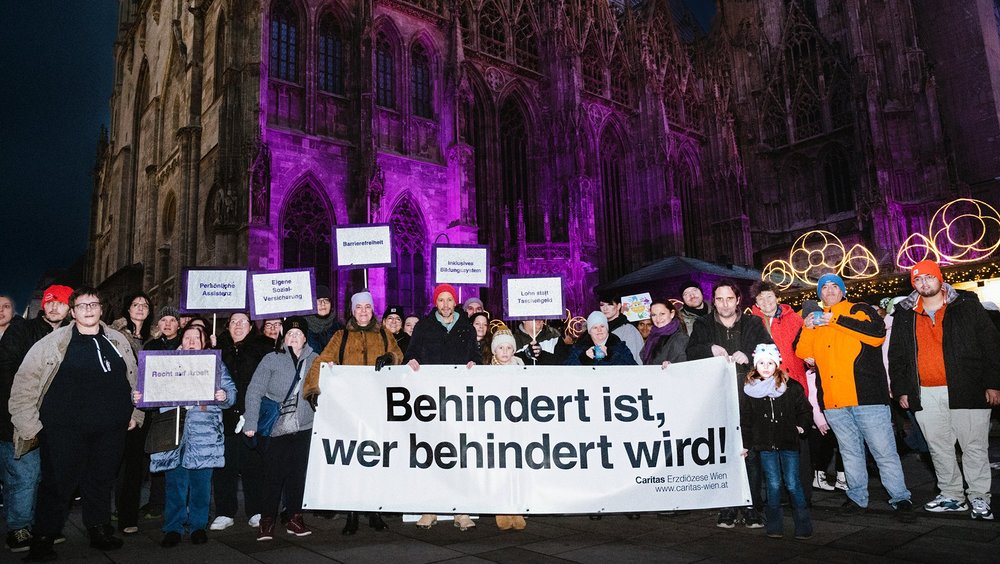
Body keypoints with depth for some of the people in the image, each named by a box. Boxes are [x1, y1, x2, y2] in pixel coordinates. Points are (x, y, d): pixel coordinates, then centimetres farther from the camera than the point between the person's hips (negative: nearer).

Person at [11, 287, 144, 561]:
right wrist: (28, 423, -3)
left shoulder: (118, 341, 9)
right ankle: (43, 540, 20)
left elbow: (134, 379, 17)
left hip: (110, 429, 3)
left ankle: (100, 531, 29)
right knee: (58, 483, 3)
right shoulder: (53, 342, -1)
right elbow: (24, 383, 0)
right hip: (65, 428, -3)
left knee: (102, 482, 13)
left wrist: (135, 412, 15)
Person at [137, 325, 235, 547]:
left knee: (201, 481, 3)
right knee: (175, 481, 3)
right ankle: (173, 527, 13)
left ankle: (198, 525, 15)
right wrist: (139, 397, -9)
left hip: (204, 432, -1)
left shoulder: (216, 364, 11)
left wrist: (225, 396, -19)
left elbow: (230, 390, 3)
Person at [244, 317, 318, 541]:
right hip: (274, 428, -2)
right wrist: (251, 423, -9)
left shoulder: (315, 360, 9)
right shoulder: (271, 359, 1)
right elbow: (254, 391, -4)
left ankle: (295, 518, 19)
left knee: (298, 472, 6)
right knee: (273, 474, 1)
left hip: (303, 428, 2)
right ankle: (267, 520, 13)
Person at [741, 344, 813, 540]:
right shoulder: (750, 390, 2)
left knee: (792, 484, -3)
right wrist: (745, 444, 7)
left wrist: (800, 426, -3)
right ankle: (775, 526, 13)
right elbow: (745, 419, 7)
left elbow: (805, 410, 10)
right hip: (765, 445, 1)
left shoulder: (791, 386, -1)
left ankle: (803, 525, 10)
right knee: (773, 485, 2)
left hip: (789, 443, -1)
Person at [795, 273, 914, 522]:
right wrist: (807, 329, -4)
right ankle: (857, 498, 21)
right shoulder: (817, 320, 19)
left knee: (884, 450, -3)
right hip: (833, 400, 5)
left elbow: (877, 335, -13)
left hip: (866, 396, -4)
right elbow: (803, 354, 12)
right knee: (850, 452, 12)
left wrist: (838, 320, -13)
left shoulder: (860, 310, 6)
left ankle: (900, 499, 7)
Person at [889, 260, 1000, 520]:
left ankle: (979, 498, 16)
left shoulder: (967, 306, 2)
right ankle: (951, 496, 23)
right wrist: (900, 389, 8)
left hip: (967, 391, -3)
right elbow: (896, 355, 12)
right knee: (939, 448, 10)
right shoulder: (904, 315, 9)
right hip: (925, 395, 3)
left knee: (975, 447, 3)